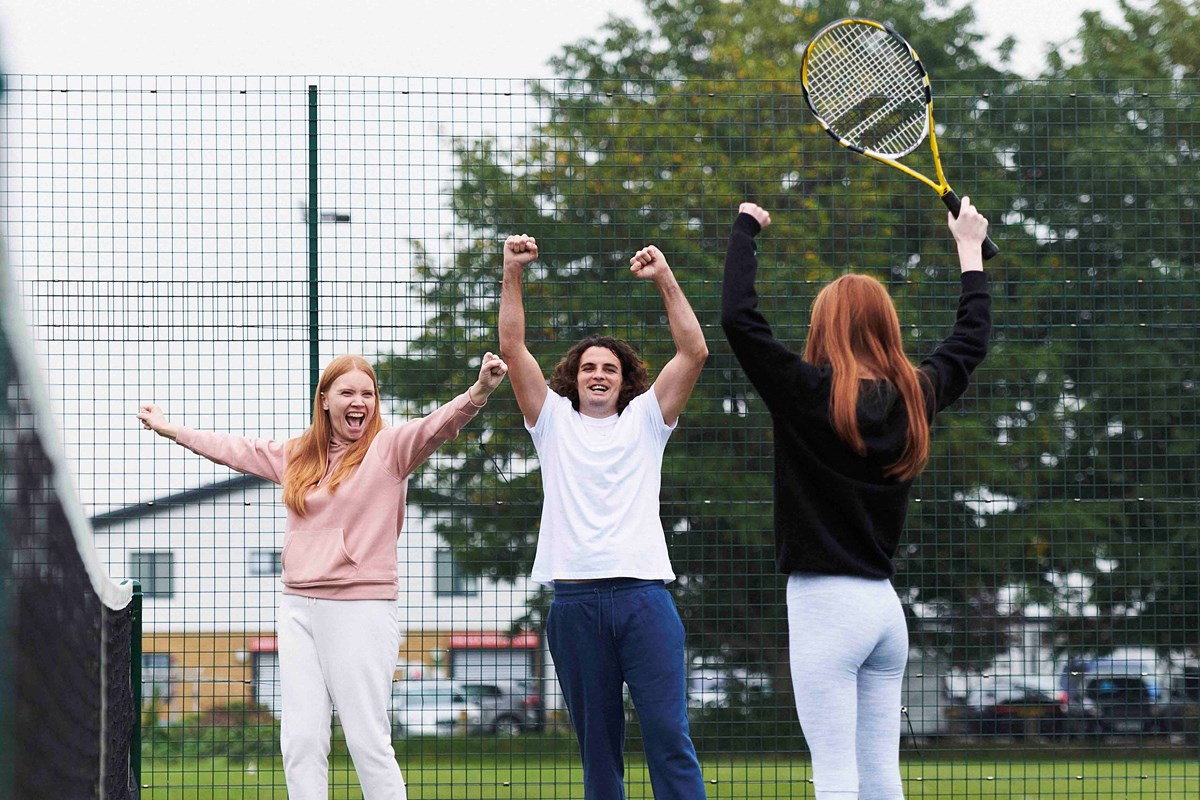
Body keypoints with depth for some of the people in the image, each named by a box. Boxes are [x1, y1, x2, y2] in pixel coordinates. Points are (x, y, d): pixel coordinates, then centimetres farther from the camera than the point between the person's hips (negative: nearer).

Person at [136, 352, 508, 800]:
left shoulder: (389, 448, -3)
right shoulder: (296, 455, 15)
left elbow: (437, 426, -20)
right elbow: (236, 450, 30)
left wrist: (478, 393, -40)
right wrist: (172, 430, 40)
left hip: (361, 610, -6)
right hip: (299, 608, 6)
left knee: (368, 740, -6)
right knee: (300, 741, 6)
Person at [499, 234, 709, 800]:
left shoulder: (644, 420, 15)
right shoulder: (554, 422, 17)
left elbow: (694, 352, 5)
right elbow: (512, 348, 8)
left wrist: (665, 280, -2)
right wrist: (512, 274, 0)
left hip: (643, 598, -1)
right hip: (574, 600, 1)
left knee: (669, 735, -8)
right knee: (597, 745, 3)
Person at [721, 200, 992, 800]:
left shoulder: (810, 393, -10)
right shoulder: (915, 397, 6)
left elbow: (737, 316, -12)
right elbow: (972, 336, 24)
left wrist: (746, 226, 2)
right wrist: (970, 248, 37)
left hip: (825, 603, -6)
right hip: (885, 604, 6)